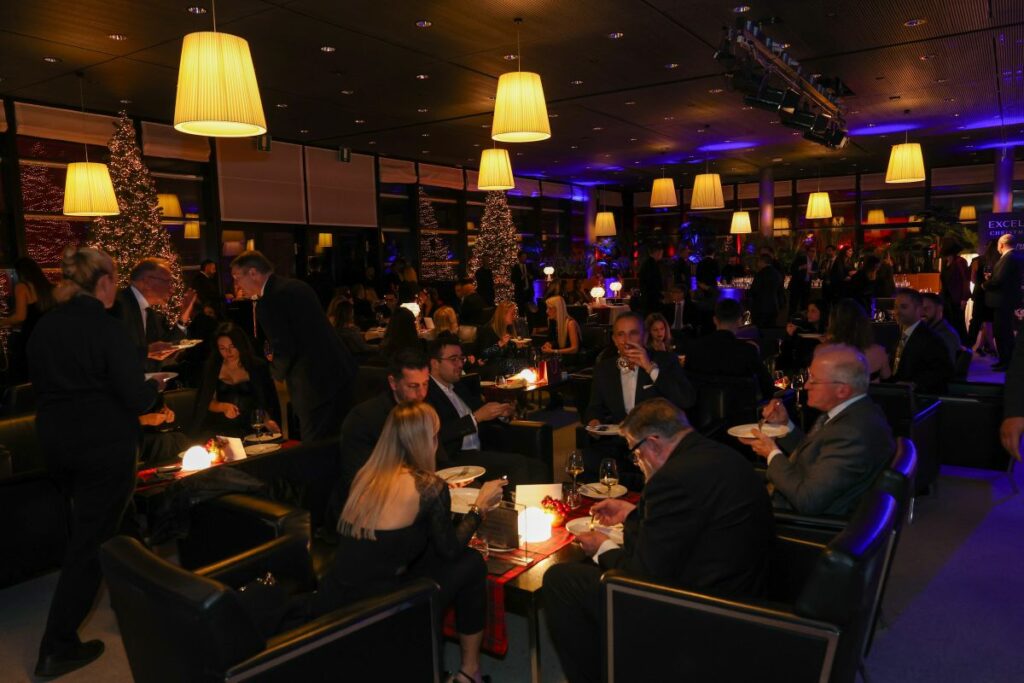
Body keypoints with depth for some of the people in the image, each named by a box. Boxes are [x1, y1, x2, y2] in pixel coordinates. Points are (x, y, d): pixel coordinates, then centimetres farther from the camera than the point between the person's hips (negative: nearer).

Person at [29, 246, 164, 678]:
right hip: (105, 448, -7)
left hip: (55, 443, 7)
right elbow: (136, 400, -19)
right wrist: (154, 388, 1)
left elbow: (40, 383, 14)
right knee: (90, 543, 3)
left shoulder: (44, 327, 1)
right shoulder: (107, 329, -19)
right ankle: (57, 649, 8)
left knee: (90, 525, 27)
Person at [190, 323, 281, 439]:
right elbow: (204, 401, 7)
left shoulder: (258, 366, 4)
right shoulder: (212, 366, 9)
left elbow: (269, 400, 4)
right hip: (218, 427, 2)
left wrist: (268, 420, -16)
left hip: (247, 428, -2)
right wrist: (223, 407, -13)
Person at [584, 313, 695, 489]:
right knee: (585, 462, -28)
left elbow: (687, 401, -10)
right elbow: (595, 407, 23)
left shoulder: (665, 361, 4)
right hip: (617, 442, 4)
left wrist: (651, 369, -15)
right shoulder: (603, 368, 13)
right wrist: (594, 421, -2)